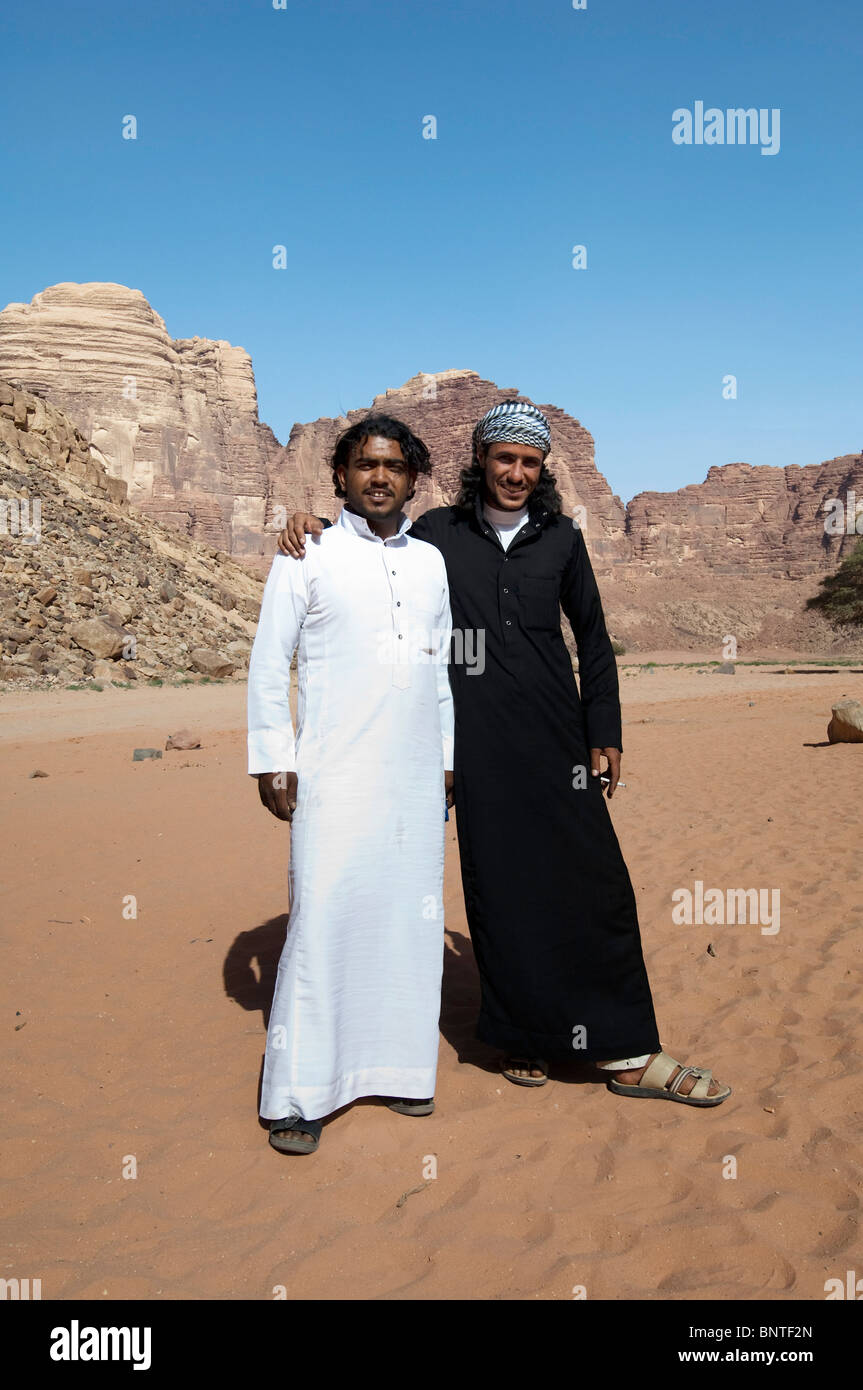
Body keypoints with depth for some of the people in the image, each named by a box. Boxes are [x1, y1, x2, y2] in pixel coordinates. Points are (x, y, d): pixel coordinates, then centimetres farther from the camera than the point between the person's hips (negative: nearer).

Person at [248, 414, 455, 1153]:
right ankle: (299, 1092, 5)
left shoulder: (432, 561, 14)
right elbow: (268, 661, 1)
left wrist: (447, 756, 16)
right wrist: (271, 758, -5)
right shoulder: (307, 557, 2)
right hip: (335, 776, -4)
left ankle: (398, 1065, 21)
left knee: (413, 917, 7)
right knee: (324, 918, -6)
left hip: (416, 779, 5)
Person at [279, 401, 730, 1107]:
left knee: (595, 883, -1)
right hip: (479, 747, -1)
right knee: (500, 889, 3)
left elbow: (594, 639, 15)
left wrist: (605, 732, 10)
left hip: (557, 742, 1)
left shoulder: (561, 539, 10)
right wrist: (315, 530, -3)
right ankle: (522, 1037, 20)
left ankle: (627, 1052, 10)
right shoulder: (437, 533, 6)